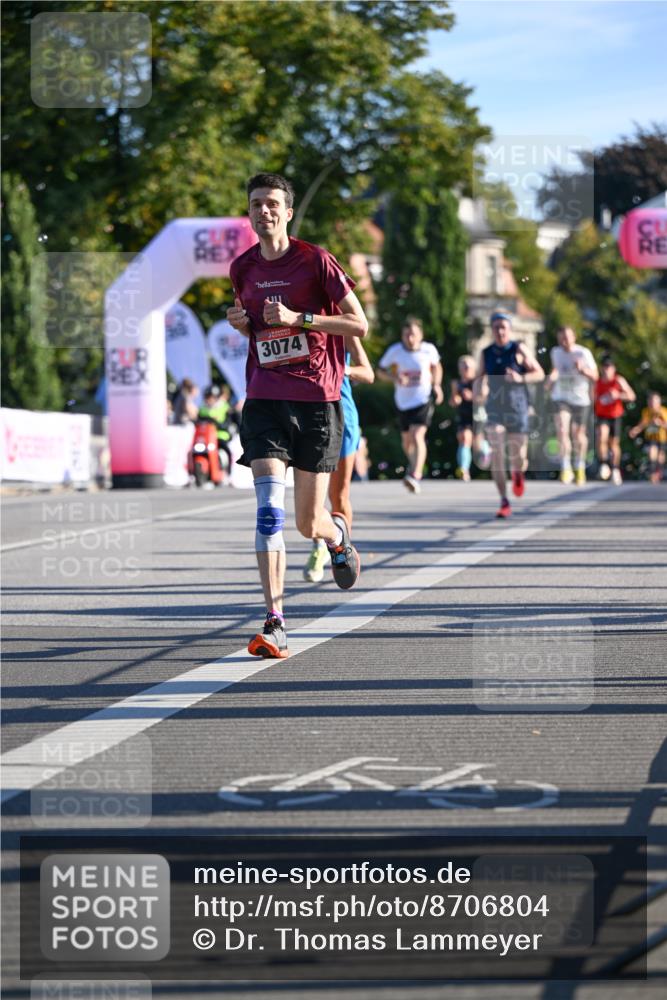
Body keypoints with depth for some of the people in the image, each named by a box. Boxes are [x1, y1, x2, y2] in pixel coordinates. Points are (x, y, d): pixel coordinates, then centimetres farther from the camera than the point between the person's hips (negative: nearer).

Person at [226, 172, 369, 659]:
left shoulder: (315, 260, -5)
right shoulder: (243, 268, 8)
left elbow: (360, 325, -6)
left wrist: (298, 319, -16)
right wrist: (241, 322, 2)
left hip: (317, 399, -2)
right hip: (264, 399, 2)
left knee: (309, 522, 4)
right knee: (270, 507, -15)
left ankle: (338, 534, 43)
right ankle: (275, 624, -16)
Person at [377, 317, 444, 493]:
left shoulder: (429, 350, -6)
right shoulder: (394, 351, -8)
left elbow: (436, 367, 14)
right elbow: (381, 372, 2)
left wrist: (436, 385, -2)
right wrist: (395, 378, -18)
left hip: (424, 399, -3)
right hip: (403, 402, 3)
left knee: (417, 436, -22)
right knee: (406, 441, 16)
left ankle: (415, 476, -31)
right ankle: (414, 464, 47)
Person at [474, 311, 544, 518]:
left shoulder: (519, 349, -3)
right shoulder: (486, 353, 5)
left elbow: (539, 374, 0)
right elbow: (479, 379, 14)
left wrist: (520, 378, -18)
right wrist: (478, 393, -8)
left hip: (517, 409, -1)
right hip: (495, 409, 1)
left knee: (518, 459, 1)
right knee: (497, 453, -14)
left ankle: (518, 473, 41)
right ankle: (504, 502, -10)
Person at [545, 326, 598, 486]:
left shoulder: (583, 353, -9)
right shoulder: (555, 352, 3)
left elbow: (595, 375, -8)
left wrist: (583, 369, -27)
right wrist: (550, 380, 7)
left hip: (580, 399, -2)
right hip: (560, 398, 2)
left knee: (578, 435, 10)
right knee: (562, 430, -18)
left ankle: (580, 467, 35)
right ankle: (566, 470, -17)